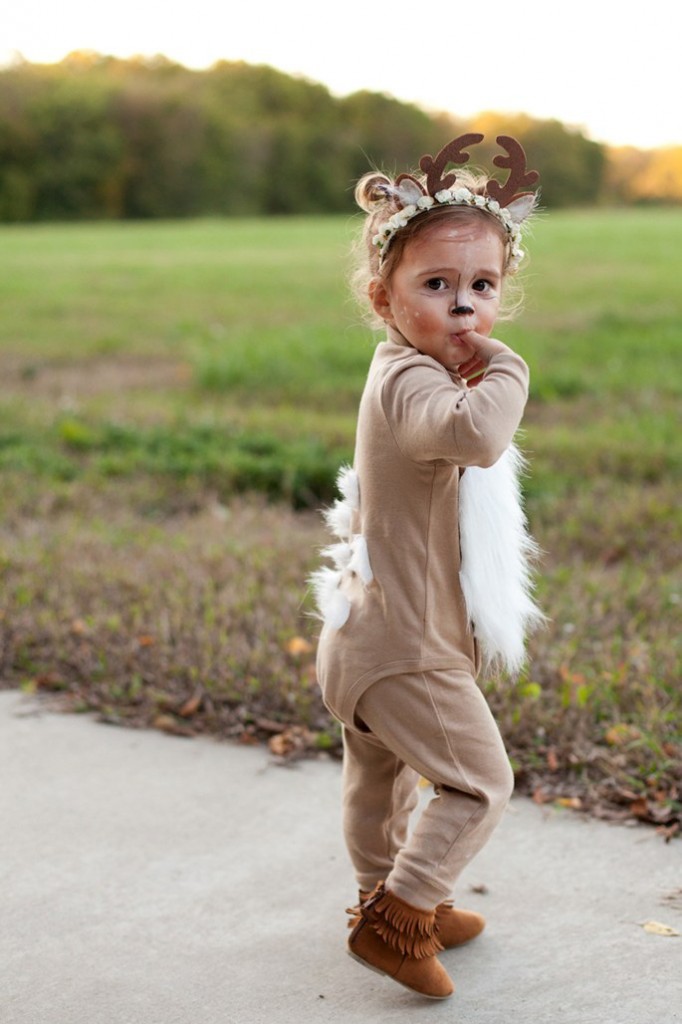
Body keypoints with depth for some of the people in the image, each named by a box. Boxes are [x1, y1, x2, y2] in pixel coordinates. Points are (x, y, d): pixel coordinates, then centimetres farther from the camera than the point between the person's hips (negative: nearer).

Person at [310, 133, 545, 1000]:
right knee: (479, 783, 1)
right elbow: (474, 432, -48)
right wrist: (503, 371, -32)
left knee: (379, 776, 25)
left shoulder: (410, 372, 8)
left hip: (368, 635, 11)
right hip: (405, 648, -11)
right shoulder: (411, 381, -25)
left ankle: (388, 895, 44)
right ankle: (394, 919, 7)